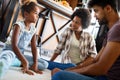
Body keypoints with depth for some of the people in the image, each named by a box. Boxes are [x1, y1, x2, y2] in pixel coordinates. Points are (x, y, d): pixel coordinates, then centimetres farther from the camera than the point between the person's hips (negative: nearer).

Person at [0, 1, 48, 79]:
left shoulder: (33, 29, 6)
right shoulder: (18, 25, -14)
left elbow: (34, 48, 6)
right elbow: (14, 46, -24)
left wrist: (35, 64, -9)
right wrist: (25, 62, -32)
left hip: (20, 54, 8)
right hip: (9, 51, -8)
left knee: (45, 64, -4)